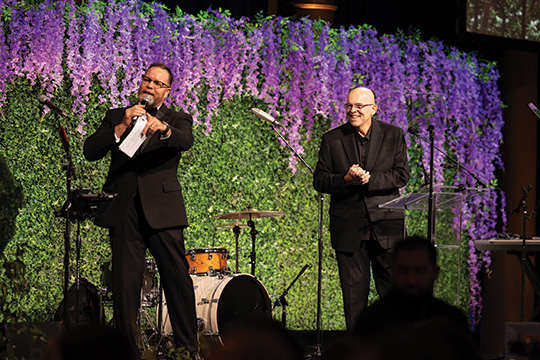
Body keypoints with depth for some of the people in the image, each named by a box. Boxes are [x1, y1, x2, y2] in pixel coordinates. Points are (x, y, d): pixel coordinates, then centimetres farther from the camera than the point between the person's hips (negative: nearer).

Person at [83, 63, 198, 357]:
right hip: (124, 211, 1)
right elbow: (90, 151, 4)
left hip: (162, 209, -1)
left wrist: (163, 128, -35)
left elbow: (185, 141, -12)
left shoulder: (177, 120, 12)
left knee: (178, 279, -6)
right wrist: (121, 127, -10)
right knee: (125, 284, -2)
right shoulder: (116, 117, 17)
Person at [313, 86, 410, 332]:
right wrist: (346, 180, -16)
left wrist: (369, 180, -17)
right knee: (353, 293, 2)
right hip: (348, 227, 1)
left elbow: (401, 176, -3)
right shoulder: (332, 139, 6)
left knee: (394, 291, 1)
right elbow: (319, 181, 3)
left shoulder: (394, 135, 5)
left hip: (386, 224, 0)